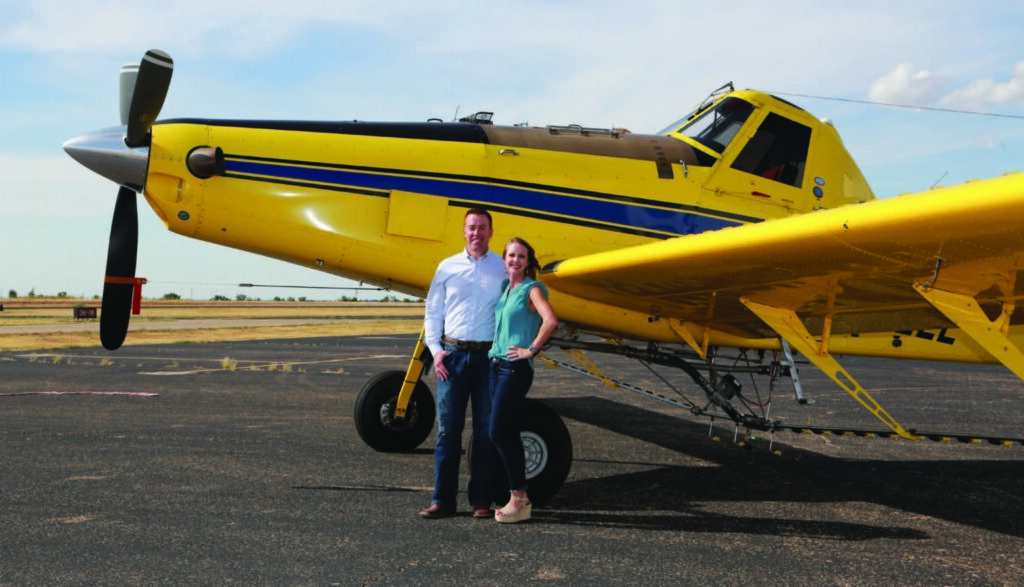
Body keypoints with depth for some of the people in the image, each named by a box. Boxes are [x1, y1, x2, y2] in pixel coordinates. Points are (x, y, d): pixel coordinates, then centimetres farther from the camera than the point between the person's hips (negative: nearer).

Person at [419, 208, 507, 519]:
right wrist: (435, 349, 0)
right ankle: (443, 499, 8)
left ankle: (481, 500, 12)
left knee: (486, 429, 4)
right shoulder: (447, 268, 9)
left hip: (488, 356, -1)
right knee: (448, 427, 2)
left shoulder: (504, 269, 5)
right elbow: (433, 312, 11)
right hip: (452, 354, 1)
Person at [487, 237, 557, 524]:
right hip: (496, 365, 8)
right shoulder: (504, 289, 15)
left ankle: (519, 500, -2)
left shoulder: (532, 290, -7)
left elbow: (550, 321, -23)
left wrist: (531, 350, -16)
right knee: (507, 433, 9)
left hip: (516, 368, -8)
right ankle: (519, 497, 17)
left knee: (499, 432, -11)